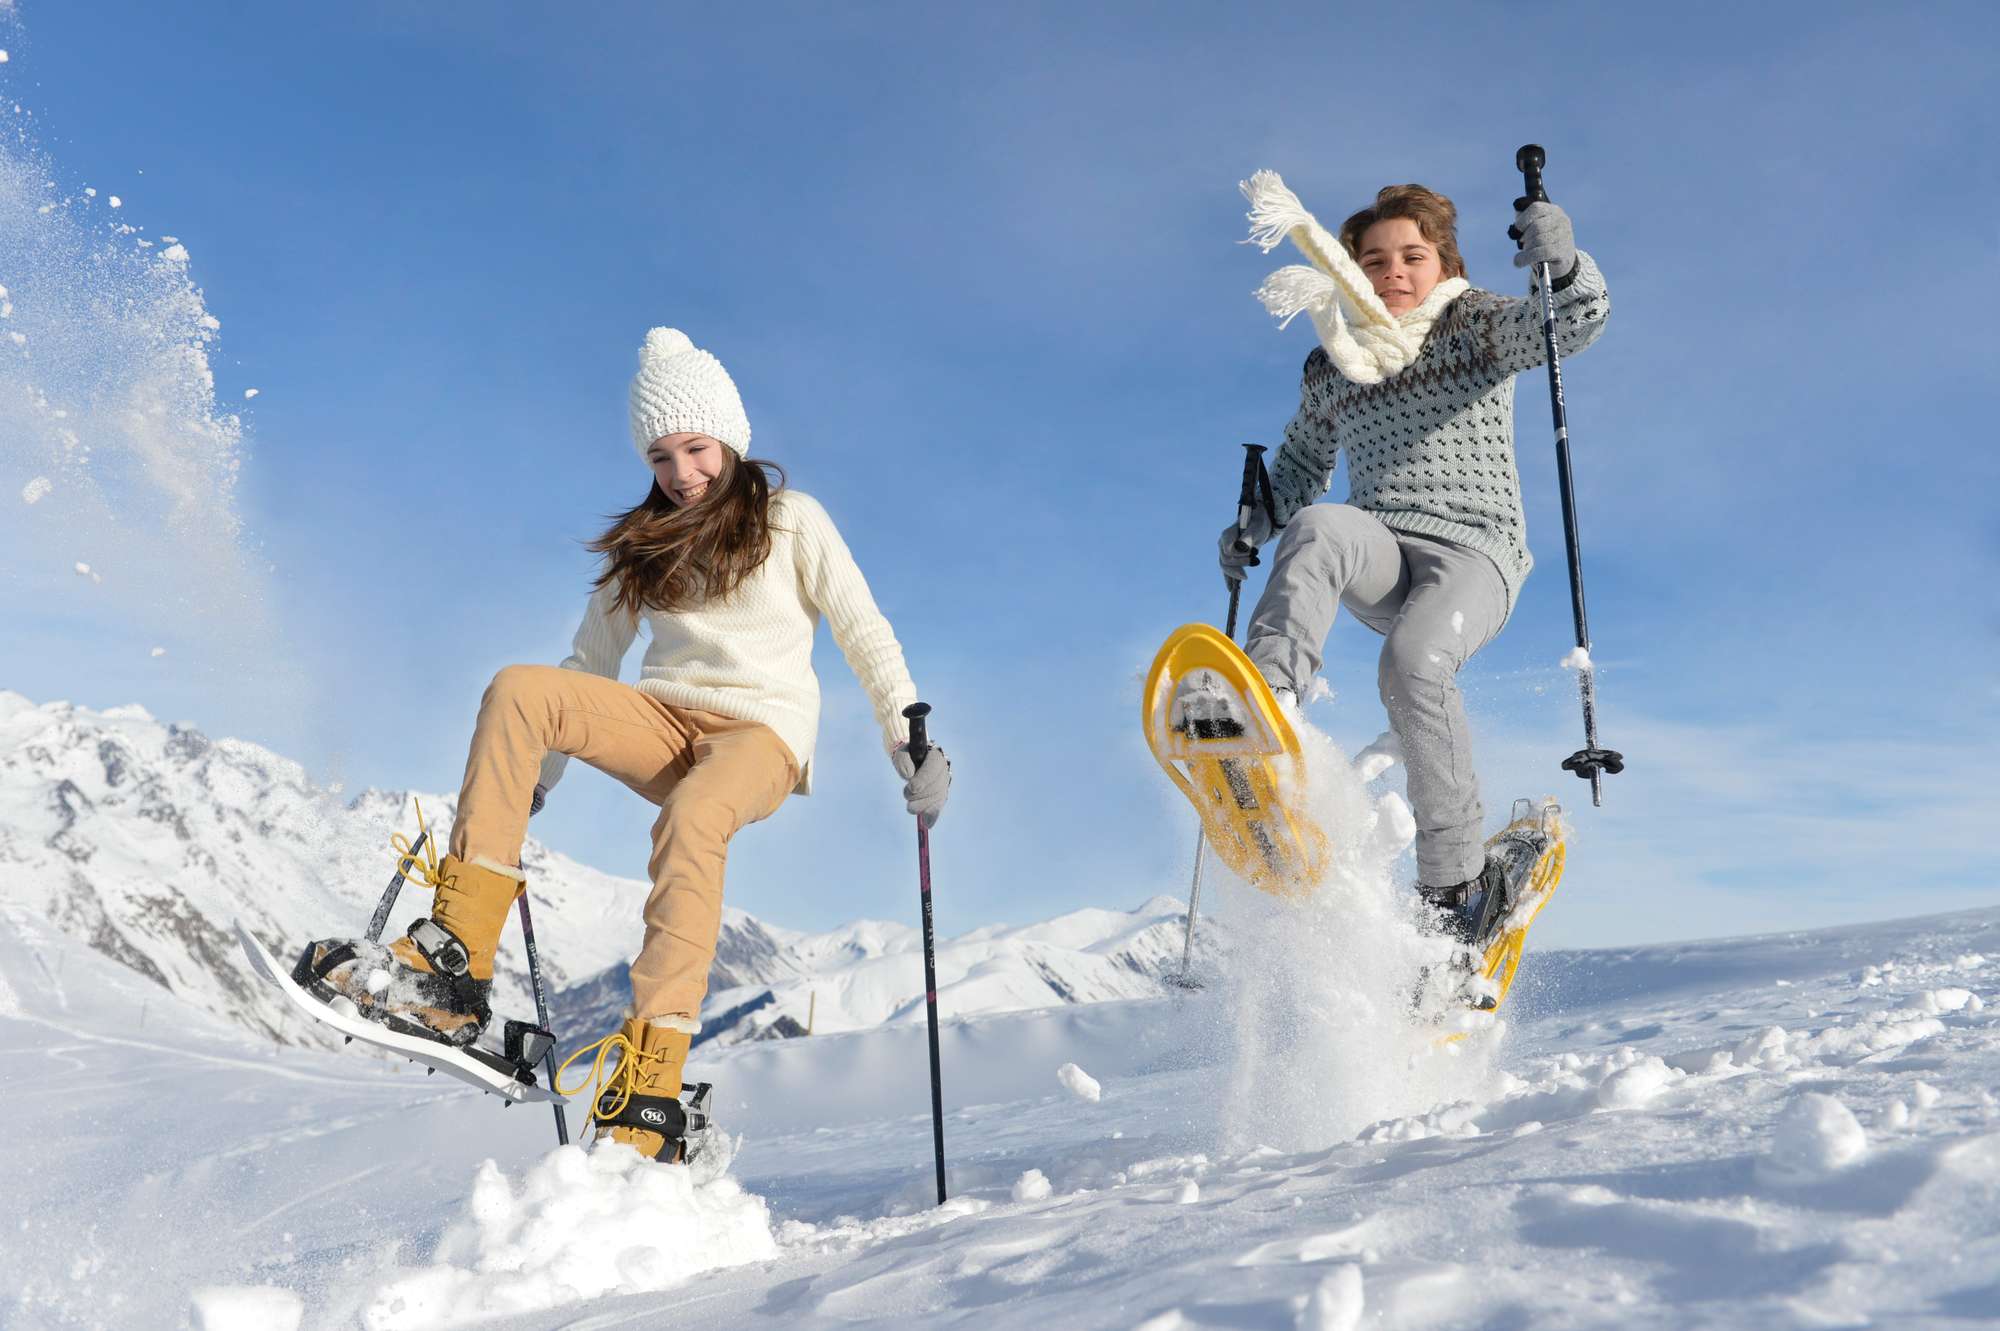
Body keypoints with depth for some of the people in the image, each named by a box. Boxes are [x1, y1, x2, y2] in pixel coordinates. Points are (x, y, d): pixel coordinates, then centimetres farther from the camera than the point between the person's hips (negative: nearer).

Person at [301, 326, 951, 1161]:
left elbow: (864, 635, 3)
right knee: (518, 690, -25)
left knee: (690, 818, -39)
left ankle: (649, 1090, -43)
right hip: (664, 724, 4)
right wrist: (531, 777, 13)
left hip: (762, 733, -4)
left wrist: (913, 741, -7)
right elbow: (594, 660, 20)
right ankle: (453, 961, -32)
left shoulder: (791, 520, 5)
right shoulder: (644, 543, 17)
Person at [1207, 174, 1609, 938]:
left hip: (1474, 556, -3)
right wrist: (1257, 522, 13)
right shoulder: (1331, 368, 19)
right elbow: (1303, 461, 33)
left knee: (1413, 660, -33)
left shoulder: (1478, 325, 9)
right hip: (1378, 564, 3)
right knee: (1318, 530, -32)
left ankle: (1454, 882, -21)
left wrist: (1561, 265, -33)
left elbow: (1575, 321, -9)